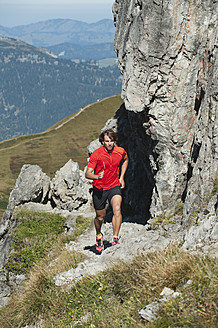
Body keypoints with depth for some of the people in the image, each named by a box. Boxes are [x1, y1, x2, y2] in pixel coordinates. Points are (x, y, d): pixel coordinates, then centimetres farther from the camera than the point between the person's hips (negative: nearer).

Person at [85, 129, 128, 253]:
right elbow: (87, 174, -17)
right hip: (99, 189, -1)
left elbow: (125, 160, 19)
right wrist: (97, 177, -39)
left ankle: (115, 238, -22)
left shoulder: (120, 151, -6)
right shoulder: (96, 154, -16)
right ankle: (99, 235, 42)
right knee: (100, 216, 11)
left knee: (117, 209, -25)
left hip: (114, 186, 1)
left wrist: (121, 177, 11)